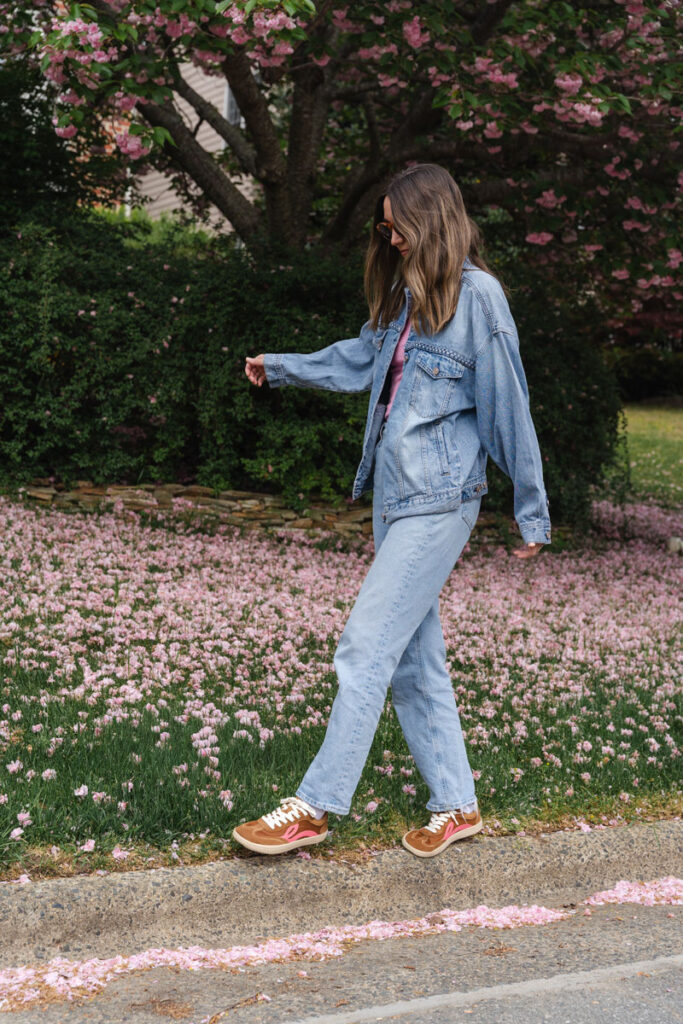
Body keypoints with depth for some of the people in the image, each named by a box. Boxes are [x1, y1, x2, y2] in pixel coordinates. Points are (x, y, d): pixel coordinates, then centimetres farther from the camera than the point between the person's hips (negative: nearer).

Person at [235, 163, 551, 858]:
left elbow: (508, 404, -8)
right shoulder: (406, 294, 14)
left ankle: (314, 808, -2)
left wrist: (531, 510, -6)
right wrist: (280, 368, 40)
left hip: (440, 496, -8)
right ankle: (456, 806, 19)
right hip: (395, 490, 8)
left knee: (366, 648, -9)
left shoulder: (476, 294, -9)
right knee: (414, 659, 9)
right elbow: (361, 357, 31)